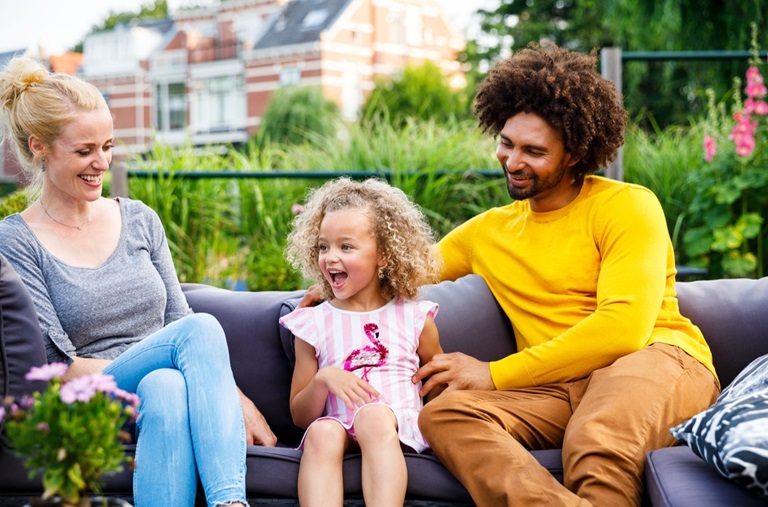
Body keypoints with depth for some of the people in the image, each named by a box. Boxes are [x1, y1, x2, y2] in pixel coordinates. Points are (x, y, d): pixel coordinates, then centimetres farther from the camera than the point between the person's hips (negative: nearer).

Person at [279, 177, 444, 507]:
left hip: (400, 424, -1)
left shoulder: (413, 317, 13)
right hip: (339, 422, 1)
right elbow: (300, 416, 13)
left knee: (374, 415, -34)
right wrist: (324, 378, -7)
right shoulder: (313, 323, 14)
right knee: (322, 433, -33)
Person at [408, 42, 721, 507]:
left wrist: (496, 374, -11)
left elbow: (624, 328, -10)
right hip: (558, 388, 6)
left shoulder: (628, 206, 3)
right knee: (443, 414, -28)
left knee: (596, 449, -43)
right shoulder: (488, 231, 21)